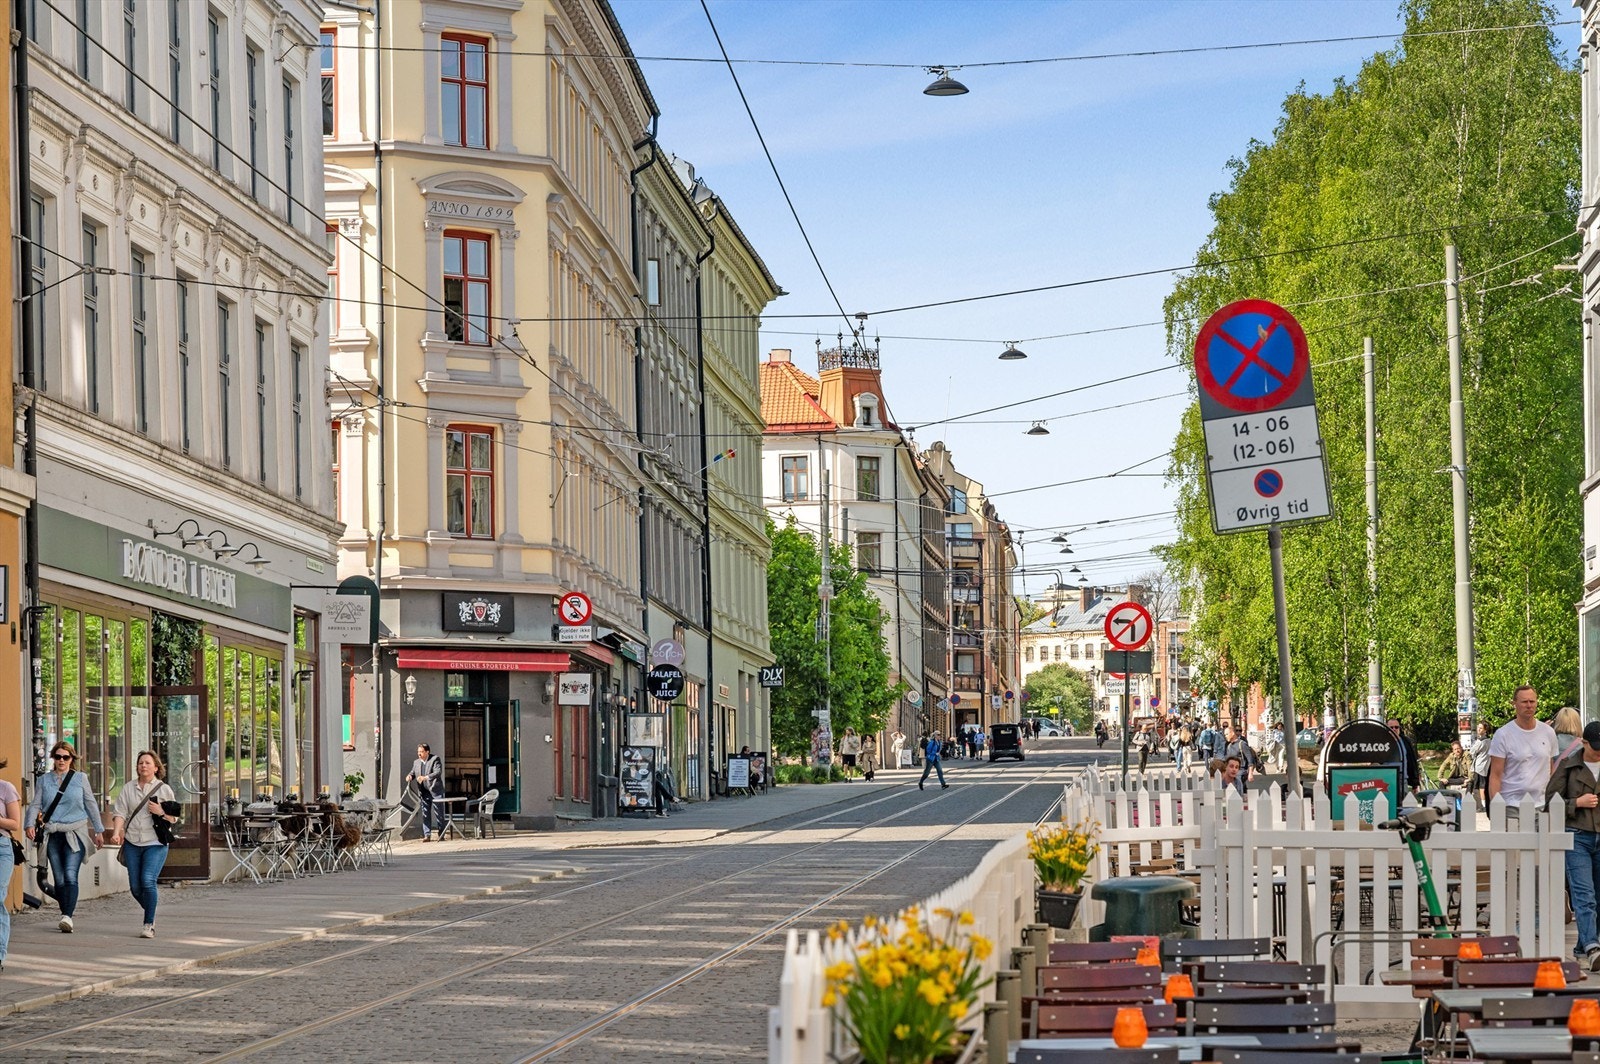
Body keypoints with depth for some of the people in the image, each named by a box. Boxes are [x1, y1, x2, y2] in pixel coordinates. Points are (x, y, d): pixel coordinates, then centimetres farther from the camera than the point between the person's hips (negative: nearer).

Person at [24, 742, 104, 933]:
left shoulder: (80, 778, 7)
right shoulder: (44, 780, 10)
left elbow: (91, 805, 12)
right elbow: (35, 805, 5)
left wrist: (99, 830, 13)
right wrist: (30, 824, -13)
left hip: (75, 833, -2)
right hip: (52, 835, 3)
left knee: (70, 874, -17)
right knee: (59, 879, 3)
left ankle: (68, 916, -25)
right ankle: (66, 915, 13)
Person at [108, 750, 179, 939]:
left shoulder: (164, 789, 5)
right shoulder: (128, 788, 9)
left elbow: (174, 818, 8)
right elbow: (119, 813, 2)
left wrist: (161, 813, -12)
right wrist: (116, 832, -15)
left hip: (155, 843, -3)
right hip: (132, 843, 3)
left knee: (148, 881, -18)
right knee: (135, 887, 3)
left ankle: (149, 925, -11)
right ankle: (151, 914, 29)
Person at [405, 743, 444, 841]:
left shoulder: (435, 760, -5)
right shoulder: (416, 762, 14)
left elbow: (438, 772, -17)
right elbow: (413, 772, 16)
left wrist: (425, 777, -30)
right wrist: (410, 775, -9)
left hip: (435, 791, -5)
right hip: (423, 793, 5)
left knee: (439, 814, 0)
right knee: (425, 815, 2)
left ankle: (441, 835, 7)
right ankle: (427, 835, 3)